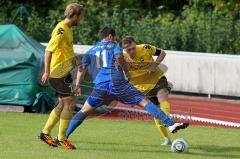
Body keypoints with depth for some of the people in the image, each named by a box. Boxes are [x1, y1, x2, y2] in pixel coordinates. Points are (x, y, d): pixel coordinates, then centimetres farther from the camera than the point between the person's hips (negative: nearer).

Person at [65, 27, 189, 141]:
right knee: (145, 102, -6)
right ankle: (170, 124, -19)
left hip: (100, 84, 3)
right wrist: (127, 72, 0)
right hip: (117, 82, -3)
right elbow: (119, 57, -11)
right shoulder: (114, 45, 12)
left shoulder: (93, 49, 23)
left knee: (84, 111, 13)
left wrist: (77, 84, 19)